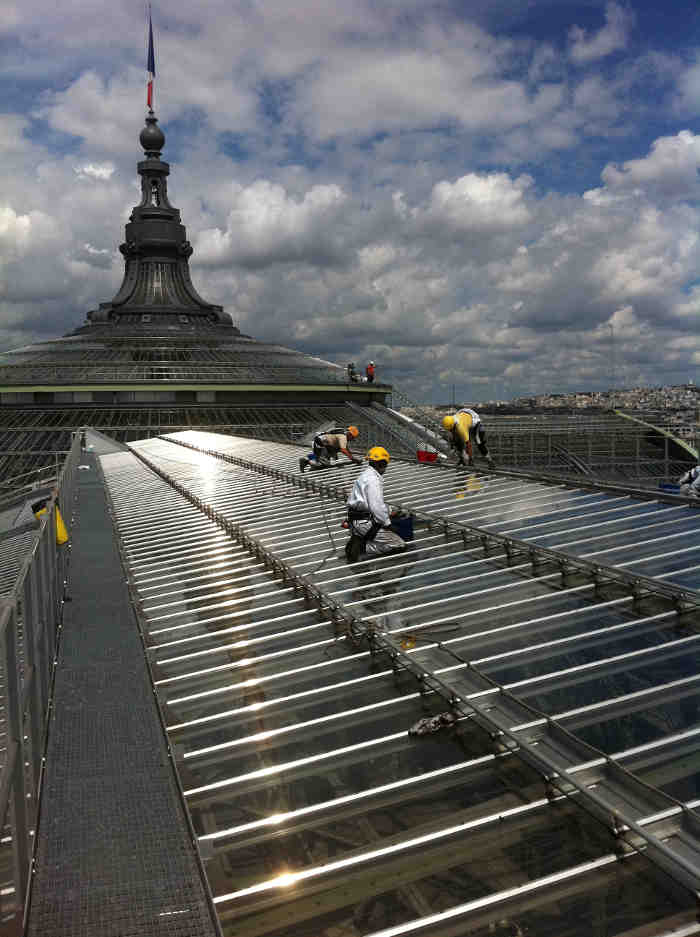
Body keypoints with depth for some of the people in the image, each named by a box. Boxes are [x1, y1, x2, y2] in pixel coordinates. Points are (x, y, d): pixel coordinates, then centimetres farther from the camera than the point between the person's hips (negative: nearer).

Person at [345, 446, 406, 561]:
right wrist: (387, 523, -8)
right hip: (366, 523, -10)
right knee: (400, 545, -9)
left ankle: (359, 541, 6)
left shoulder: (365, 475, 19)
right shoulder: (372, 478, -13)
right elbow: (376, 506, -20)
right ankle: (363, 547, -14)